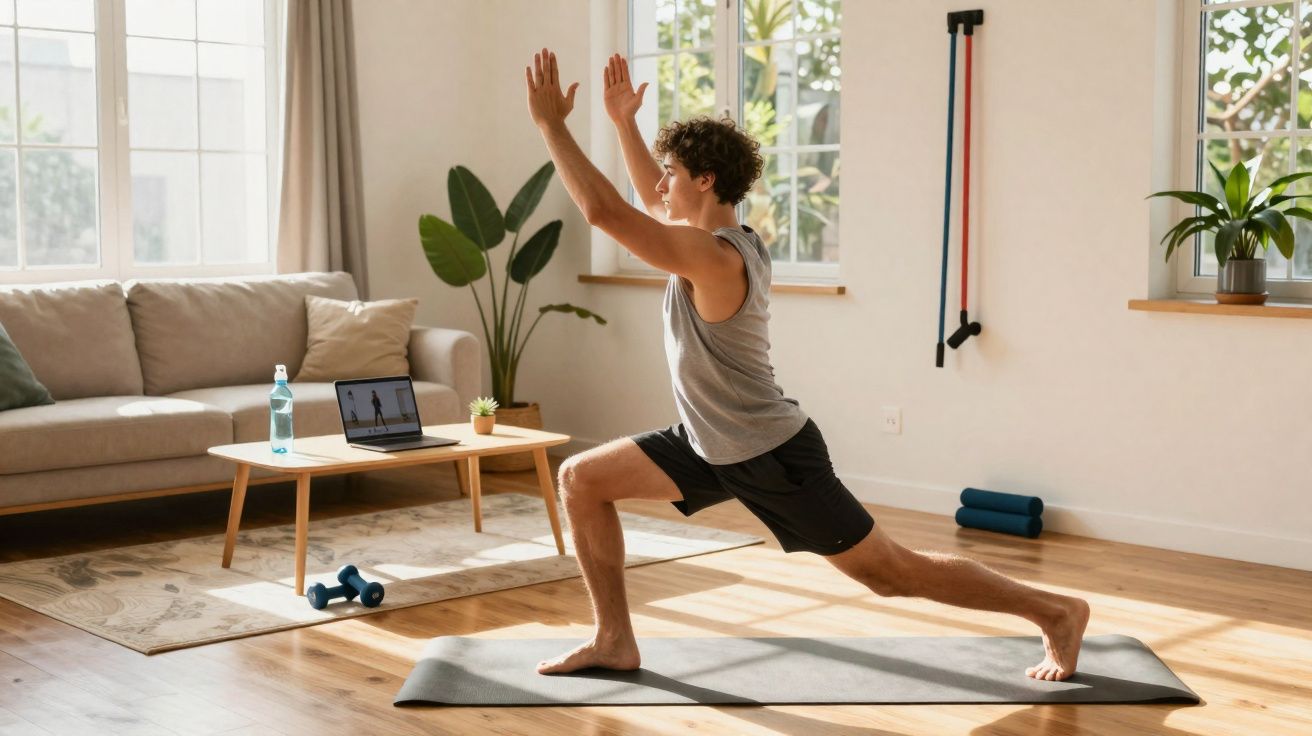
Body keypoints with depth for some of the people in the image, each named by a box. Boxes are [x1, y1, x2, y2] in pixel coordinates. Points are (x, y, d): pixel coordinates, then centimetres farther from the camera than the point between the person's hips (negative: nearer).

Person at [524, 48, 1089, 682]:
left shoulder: (712, 256, -26)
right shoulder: (721, 238, 4)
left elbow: (603, 211, -31)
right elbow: (649, 203, 24)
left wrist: (550, 124, -24)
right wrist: (624, 122, 19)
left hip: (772, 455, -9)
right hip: (712, 445, 9)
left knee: (892, 573, -2)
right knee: (581, 478, 4)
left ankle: (1056, 612, 13)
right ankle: (615, 640, 9)